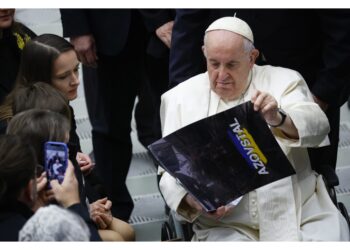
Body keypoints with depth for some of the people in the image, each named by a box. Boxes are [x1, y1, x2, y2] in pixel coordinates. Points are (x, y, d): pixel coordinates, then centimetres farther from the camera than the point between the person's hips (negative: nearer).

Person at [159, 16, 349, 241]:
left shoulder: (284, 80, 6)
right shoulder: (180, 98, 8)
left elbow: (318, 126, -10)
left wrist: (278, 119, -31)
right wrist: (191, 199, -14)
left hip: (301, 213, 1)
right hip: (227, 225, -1)